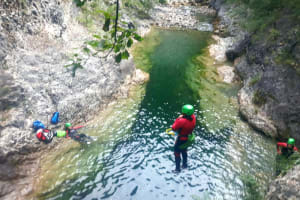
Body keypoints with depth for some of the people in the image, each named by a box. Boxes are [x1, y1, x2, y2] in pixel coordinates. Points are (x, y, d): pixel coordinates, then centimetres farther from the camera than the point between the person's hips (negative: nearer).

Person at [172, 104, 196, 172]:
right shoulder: (193, 117, -17)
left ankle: (177, 168, 26)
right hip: (189, 138, 7)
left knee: (177, 152, 15)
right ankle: (185, 164, 48)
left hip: (181, 139, -7)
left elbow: (173, 128, -26)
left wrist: (178, 118, -22)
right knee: (184, 151, 31)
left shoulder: (182, 121, -38)